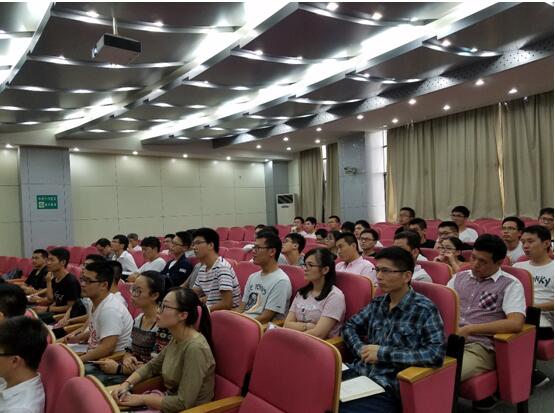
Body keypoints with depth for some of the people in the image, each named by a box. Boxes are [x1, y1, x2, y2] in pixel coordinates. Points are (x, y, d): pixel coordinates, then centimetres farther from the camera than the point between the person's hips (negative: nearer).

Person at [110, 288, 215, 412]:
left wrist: (141, 399, -15)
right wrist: (126, 384, -2)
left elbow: (183, 403, -25)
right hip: (170, 401, 7)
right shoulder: (177, 339, 0)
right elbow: (152, 366, 14)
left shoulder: (195, 347, -27)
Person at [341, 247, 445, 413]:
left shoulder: (425, 309, -6)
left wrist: (383, 353, -15)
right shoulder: (377, 303, 11)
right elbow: (349, 326, 21)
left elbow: (436, 354, -16)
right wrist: (361, 350, -1)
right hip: (357, 374, 5)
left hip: (386, 389, -5)